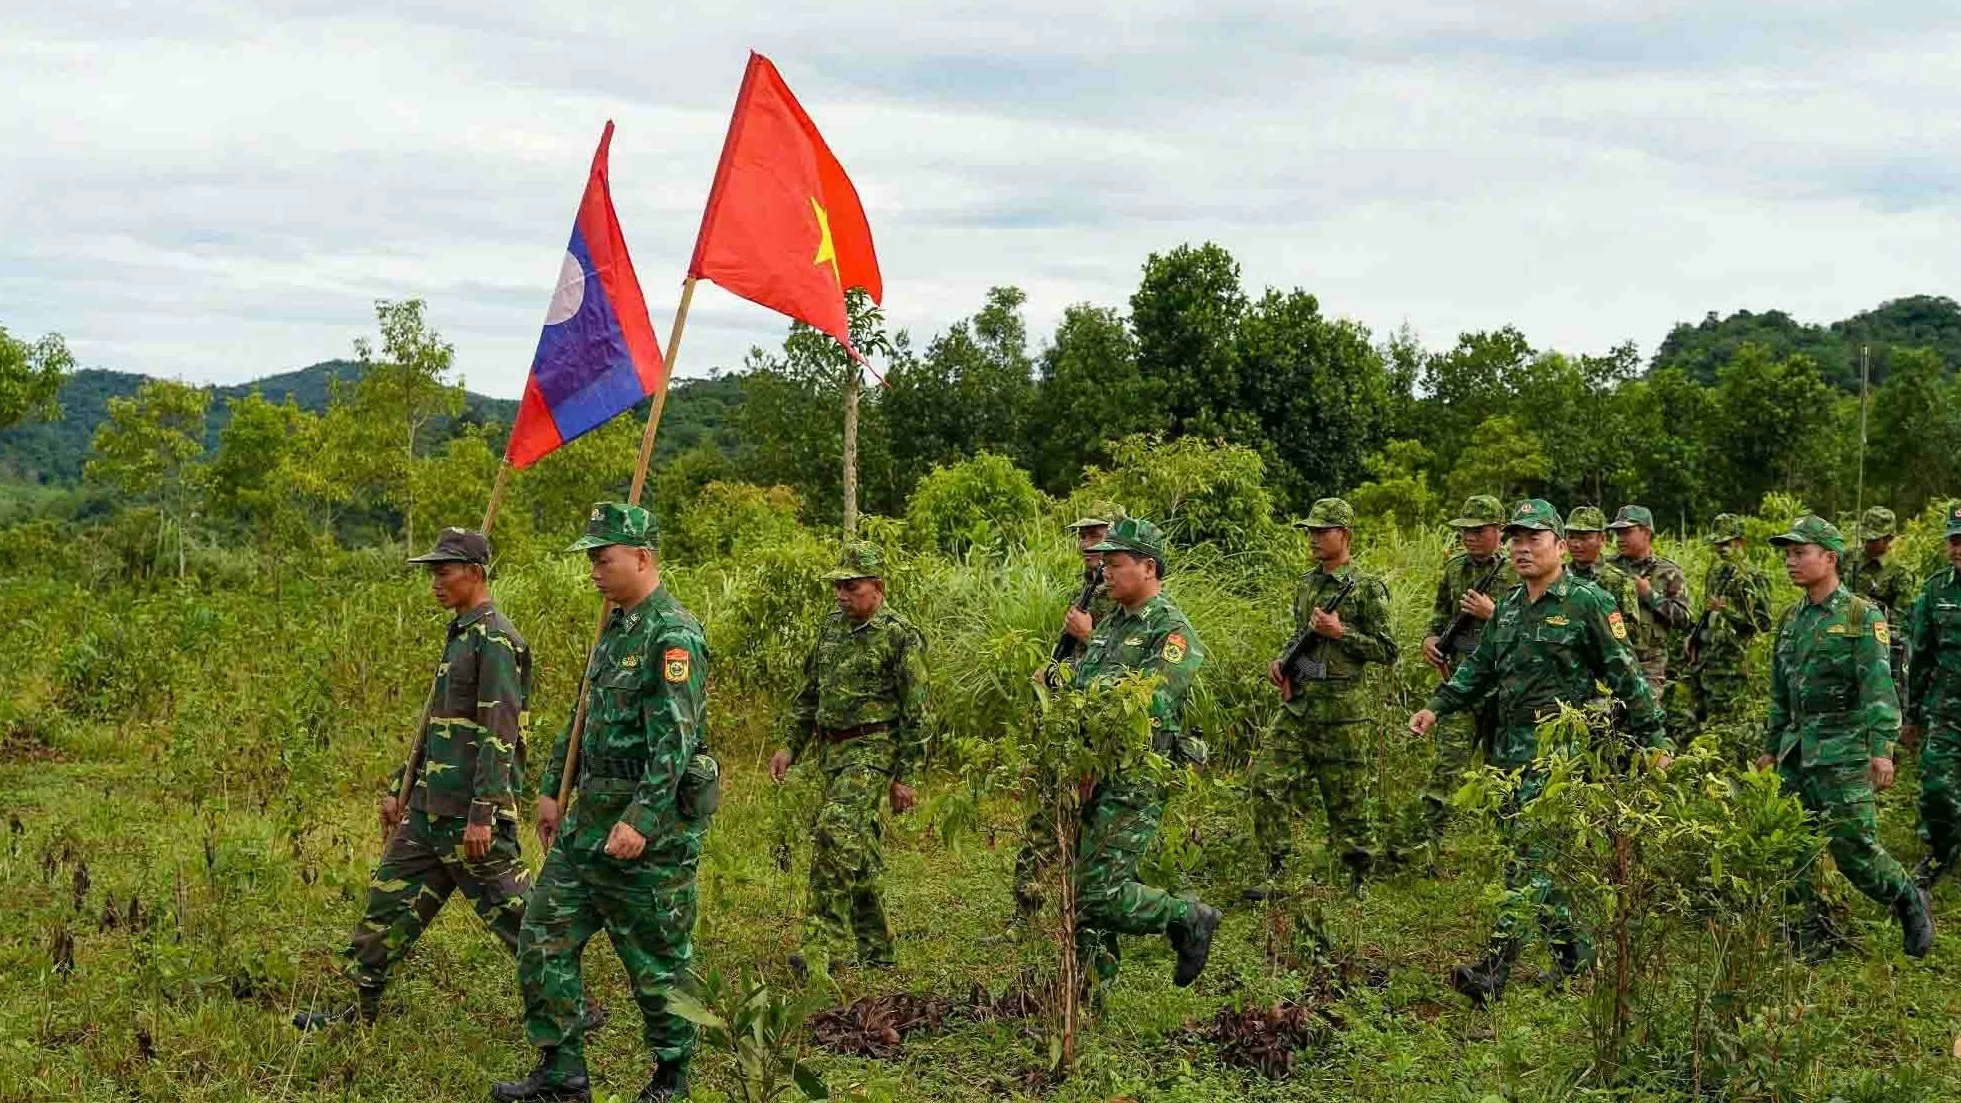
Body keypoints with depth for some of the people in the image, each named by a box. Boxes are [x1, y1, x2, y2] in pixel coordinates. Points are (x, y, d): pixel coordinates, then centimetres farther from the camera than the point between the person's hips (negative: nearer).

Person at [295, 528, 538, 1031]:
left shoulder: (495, 638, -14)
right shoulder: (459, 633, 16)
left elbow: (500, 735, -21)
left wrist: (482, 814, -24)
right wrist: (400, 790, 24)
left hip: (469, 814, -10)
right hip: (430, 809, 10)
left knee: (512, 911, -4)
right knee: (388, 899, 13)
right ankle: (360, 1009, 22)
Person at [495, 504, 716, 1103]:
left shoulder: (673, 636, -17)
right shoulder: (616, 626, 13)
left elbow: (675, 741, -24)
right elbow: (582, 716, 22)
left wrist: (640, 822, -30)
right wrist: (552, 788, 21)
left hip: (651, 824, -9)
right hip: (591, 815, 9)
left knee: (658, 957, 3)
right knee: (543, 935, 8)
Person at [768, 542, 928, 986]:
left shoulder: (900, 636, -10)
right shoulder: (831, 628, 11)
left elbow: (915, 712, -10)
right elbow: (809, 694, 20)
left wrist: (904, 777, -12)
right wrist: (791, 746, 14)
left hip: (873, 750, -8)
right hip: (832, 750, 8)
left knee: (835, 832, -23)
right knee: (858, 849, 12)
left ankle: (821, 945, -24)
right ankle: (875, 947, 23)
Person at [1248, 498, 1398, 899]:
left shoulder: (1367, 588, -6)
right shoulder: (1305, 584, 14)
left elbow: (1387, 652, -7)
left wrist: (1340, 632, -16)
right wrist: (1281, 662, 7)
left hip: (1341, 708, -6)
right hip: (1296, 704, 6)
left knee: (1346, 798, 3)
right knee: (1268, 783, -5)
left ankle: (1360, 879, 18)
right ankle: (1276, 875, 1)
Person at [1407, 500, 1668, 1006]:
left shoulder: (1587, 602, -7)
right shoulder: (1509, 606, 15)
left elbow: (1625, 674, -7)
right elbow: (1480, 667, 22)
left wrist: (1653, 736, -7)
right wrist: (1436, 707, 12)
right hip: (1511, 749, 8)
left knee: (1531, 852, -14)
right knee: (1536, 853, 11)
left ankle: (1495, 967, -21)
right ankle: (1573, 954, 22)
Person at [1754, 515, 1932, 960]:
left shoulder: (1862, 616, -6)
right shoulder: (1791, 619, 15)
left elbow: (1878, 687, -14)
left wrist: (1881, 748, -22)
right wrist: (1772, 747, 22)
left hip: (1844, 751, -7)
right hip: (1797, 751, 7)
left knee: (1853, 846, -9)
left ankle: (1909, 900, 16)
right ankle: (1816, 935, 12)